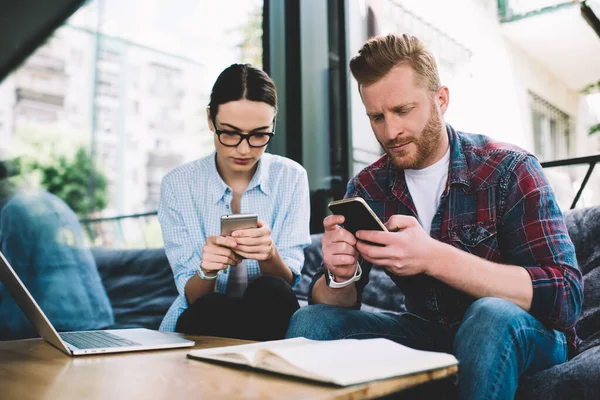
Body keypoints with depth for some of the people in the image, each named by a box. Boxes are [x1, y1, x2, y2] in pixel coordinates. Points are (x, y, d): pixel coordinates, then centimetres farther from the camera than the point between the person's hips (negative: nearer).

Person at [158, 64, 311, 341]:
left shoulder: (291, 178, -5)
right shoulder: (177, 184, -7)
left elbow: (287, 282, -9)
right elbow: (192, 297, -8)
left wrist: (269, 255, -32)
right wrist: (207, 271, -32)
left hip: (269, 318, 1)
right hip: (199, 322, 0)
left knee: (270, 292, -31)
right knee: (209, 309, -33)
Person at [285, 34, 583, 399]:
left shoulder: (508, 169, -15)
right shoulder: (368, 188, -4)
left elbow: (566, 298, -25)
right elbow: (329, 301, -2)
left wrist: (432, 257, -37)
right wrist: (341, 277, -27)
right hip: (429, 333, 3)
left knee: (491, 315, -36)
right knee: (309, 321, -14)